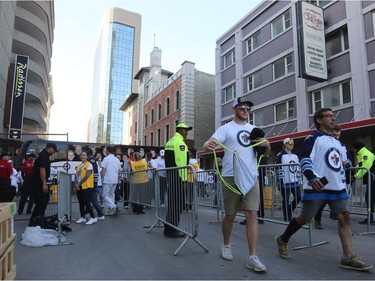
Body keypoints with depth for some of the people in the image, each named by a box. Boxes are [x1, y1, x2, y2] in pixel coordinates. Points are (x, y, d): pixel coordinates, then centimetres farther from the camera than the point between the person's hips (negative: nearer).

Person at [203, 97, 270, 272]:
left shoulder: (254, 129, 14)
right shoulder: (226, 128, 0)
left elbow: (266, 153, 19)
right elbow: (209, 144, -14)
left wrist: (267, 145, -5)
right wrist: (208, 144, -39)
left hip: (251, 177, 4)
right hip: (231, 177, -3)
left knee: (252, 215, -2)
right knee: (230, 215, 8)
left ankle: (252, 257, 4)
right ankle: (226, 245, 33)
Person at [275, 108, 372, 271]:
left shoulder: (336, 142, 20)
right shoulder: (314, 137, -5)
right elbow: (304, 158, -18)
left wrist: (343, 185, 22)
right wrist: (312, 178, -31)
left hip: (336, 187, 8)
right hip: (317, 186, -8)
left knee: (344, 217, 0)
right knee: (305, 217, -2)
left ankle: (348, 258, 5)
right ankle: (283, 240, 18)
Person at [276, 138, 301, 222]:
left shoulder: (295, 156, 14)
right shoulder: (280, 155, -8)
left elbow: (298, 168, 19)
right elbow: (279, 169, -12)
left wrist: (299, 179, 14)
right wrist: (281, 181, -15)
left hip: (295, 181, 6)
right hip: (285, 182, -6)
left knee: (298, 197, 4)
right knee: (286, 200, 2)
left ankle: (289, 210, 26)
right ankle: (287, 217, 15)